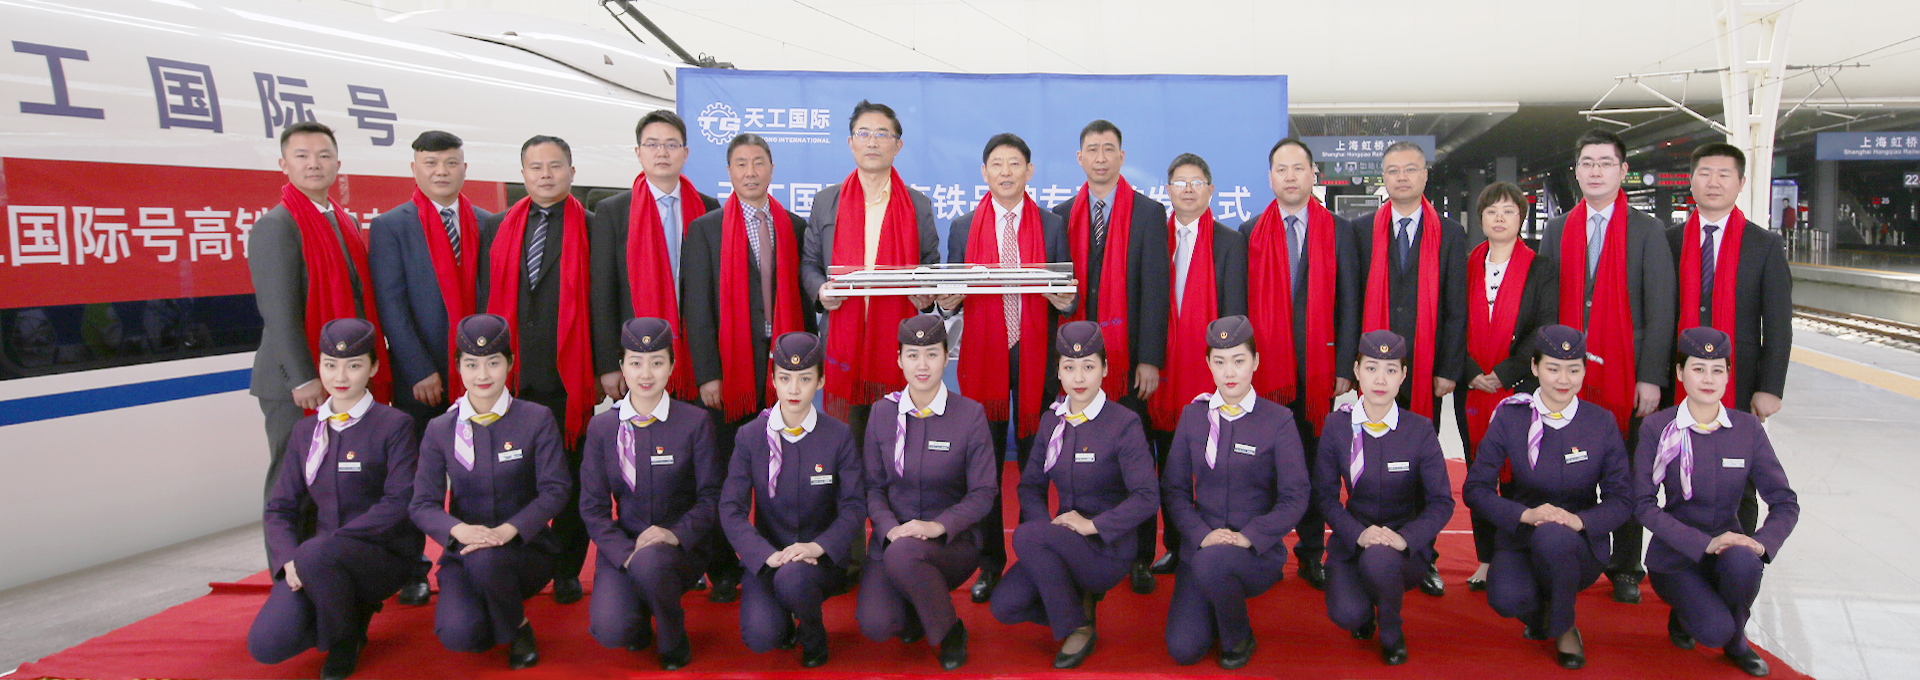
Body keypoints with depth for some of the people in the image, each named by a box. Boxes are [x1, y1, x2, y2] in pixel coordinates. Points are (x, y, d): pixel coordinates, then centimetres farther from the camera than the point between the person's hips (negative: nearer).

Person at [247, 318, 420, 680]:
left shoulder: (394, 425, -5)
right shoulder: (306, 430, 11)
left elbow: (400, 502, -14)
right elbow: (279, 508, 9)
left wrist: (328, 542, -21)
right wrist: (288, 561, -10)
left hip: (385, 556, -4)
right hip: (315, 564, 5)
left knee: (315, 555, -36)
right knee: (265, 645, -17)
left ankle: (345, 643, -7)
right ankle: (351, 609, 13)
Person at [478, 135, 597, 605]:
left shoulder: (591, 229, 2)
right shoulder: (497, 229, 12)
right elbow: (486, 300, 12)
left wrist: (602, 369, -6)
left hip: (568, 377, -3)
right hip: (512, 377, 3)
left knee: (570, 478, 7)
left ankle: (567, 570, 20)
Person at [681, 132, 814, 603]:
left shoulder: (795, 227, 10)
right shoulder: (705, 229, 3)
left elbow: (802, 297, 11)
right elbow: (696, 306, -2)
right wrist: (706, 373, -9)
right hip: (730, 366, -2)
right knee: (725, 472, 6)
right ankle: (722, 571, 18)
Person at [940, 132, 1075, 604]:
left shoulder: (1053, 226, 9)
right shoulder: (963, 228, 11)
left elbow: (1068, 295, 8)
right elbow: (948, 296, 11)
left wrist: (1065, 299, -15)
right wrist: (947, 301, -12)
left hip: (1036, 355, 0)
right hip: (983, 355, 1)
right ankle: (990, 562, 15)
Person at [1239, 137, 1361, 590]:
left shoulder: (1339, 231, 7)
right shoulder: (1250, 233, 7)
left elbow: (1348, 304, 4)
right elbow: (1239, 305, 7)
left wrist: (1344, 369, -2)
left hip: (1318, 367, 0)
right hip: (1264, 365, 0)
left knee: (1315, 463, 7)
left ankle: (1311, 555, 18)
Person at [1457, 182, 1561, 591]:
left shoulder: (1542, 270, 4)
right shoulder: (1464, 268, 9)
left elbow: (1546, 330, -4)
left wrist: (1505, 373, -12)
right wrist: (1471, 373, -7)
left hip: (1521, 390, -2)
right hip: (1472, 390, 2)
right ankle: (1486, 561, 14)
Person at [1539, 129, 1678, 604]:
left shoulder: (1648, 231, 2)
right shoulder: (1556, 230, 9)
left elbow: (1660, 311, -2)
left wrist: (1651, 377, -9)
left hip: (1626, 375, -2)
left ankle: (1625, 569, 18)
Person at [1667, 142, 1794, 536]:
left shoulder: (1765, 246, 2)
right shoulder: (1669, 242, 5)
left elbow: (1779, 325, -1)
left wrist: (1770, 389, -7)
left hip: (1739, 389, -1)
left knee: (1739, 488, 8)